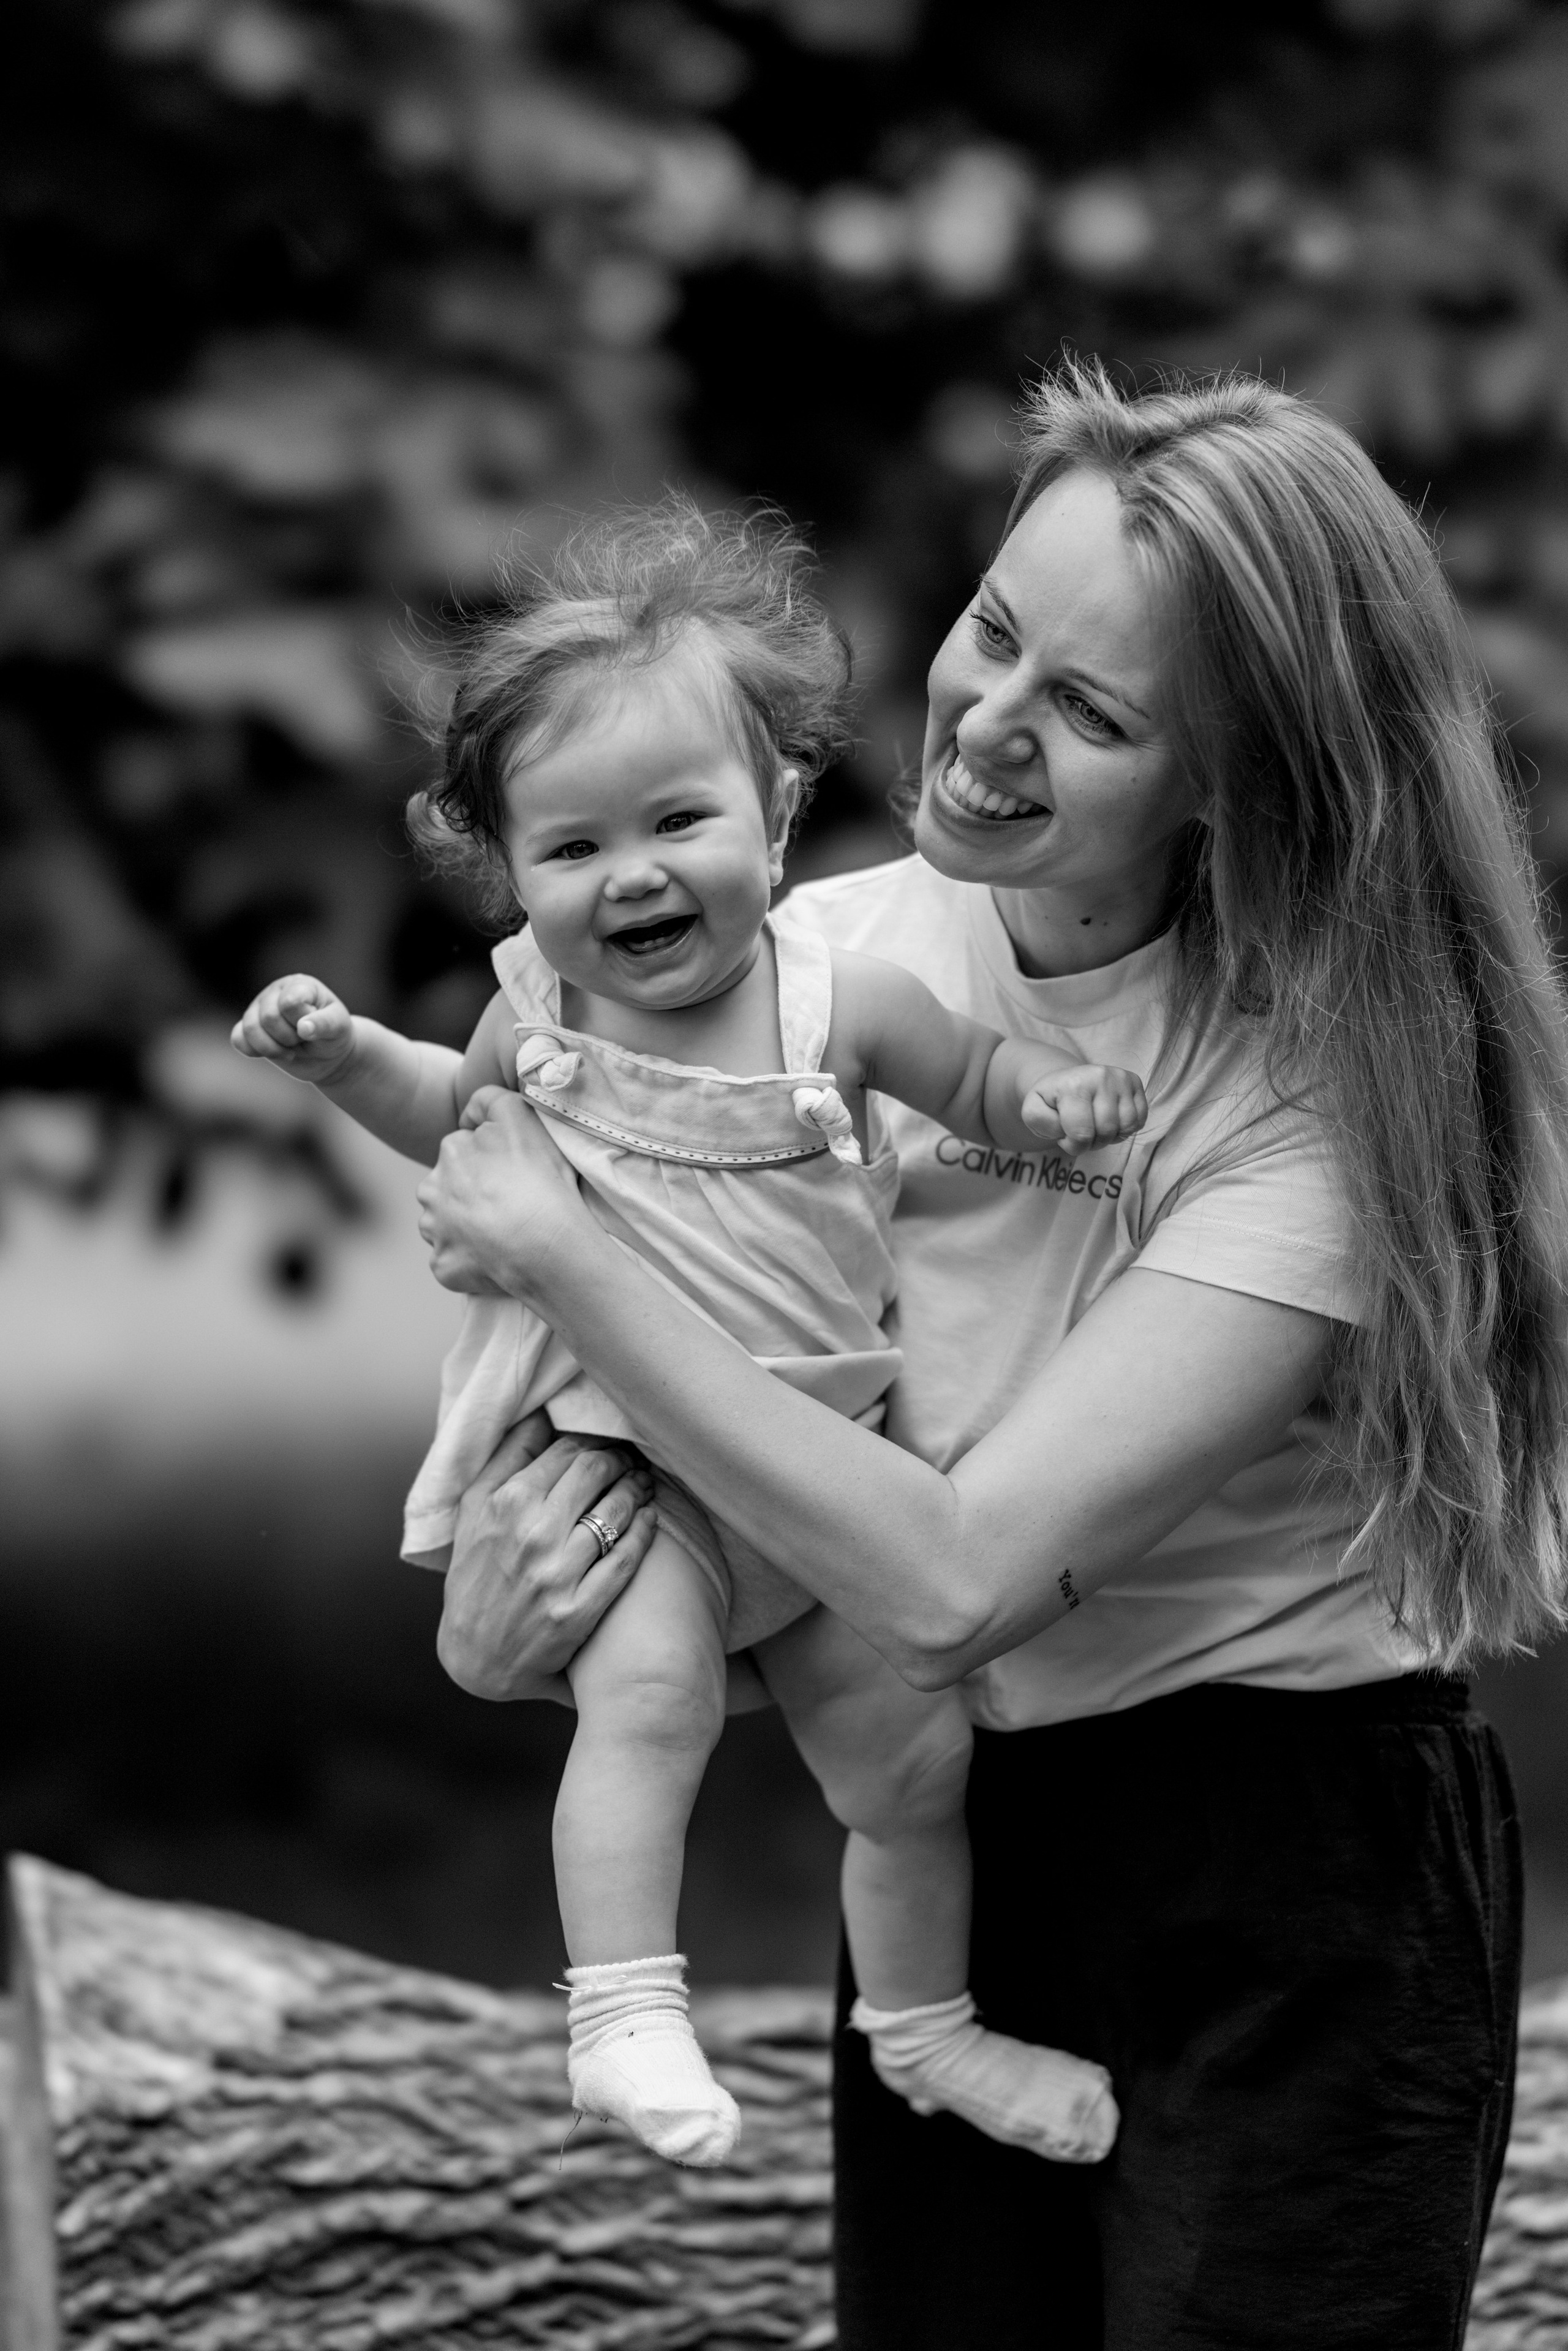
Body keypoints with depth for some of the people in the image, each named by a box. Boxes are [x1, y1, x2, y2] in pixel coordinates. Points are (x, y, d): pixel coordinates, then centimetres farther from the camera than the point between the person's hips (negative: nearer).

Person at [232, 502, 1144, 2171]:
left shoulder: (837, 1000, -11)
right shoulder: (542, 1011, -6)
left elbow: (975, 1082, 5)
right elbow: (457, 1121, 15)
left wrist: (1059, 1097, -16)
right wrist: (343, 1056, -1)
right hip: (616, 1453, -2)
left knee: (910, 1751, 10)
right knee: (650, 1689, -30)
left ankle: (924, 2029, 32)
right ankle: (624, 2016, -28)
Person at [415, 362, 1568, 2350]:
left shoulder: (1314, 1089, -21)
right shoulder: (824, 950, -4)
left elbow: (952, 1577, -28)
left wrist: (559, 1260, -23)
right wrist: (492, 1579, -15)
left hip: (1288, 1905, -5)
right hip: (941, 1851, 5)